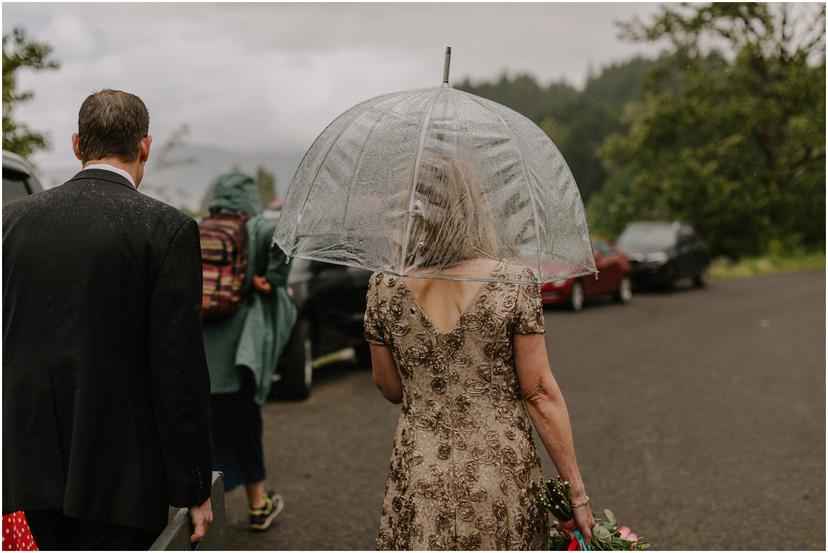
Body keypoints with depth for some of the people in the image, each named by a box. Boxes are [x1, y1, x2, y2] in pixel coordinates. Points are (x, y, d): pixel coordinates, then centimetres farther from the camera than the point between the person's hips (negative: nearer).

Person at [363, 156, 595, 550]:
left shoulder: (384, 289, -5)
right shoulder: (514, 284, -10)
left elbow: (390, 390, 5)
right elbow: (540, 393, -8)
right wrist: (577, 490, -1)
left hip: (420, 478, 1)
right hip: (502, 473, -1)